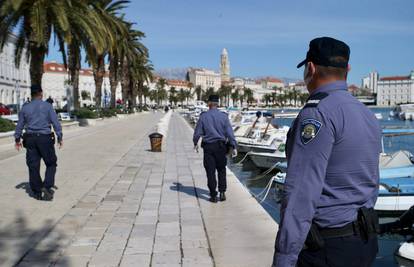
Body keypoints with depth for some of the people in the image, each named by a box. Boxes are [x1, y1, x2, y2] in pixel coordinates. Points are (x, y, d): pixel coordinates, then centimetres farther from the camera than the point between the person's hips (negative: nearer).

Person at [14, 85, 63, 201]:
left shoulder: (25, 107, 6)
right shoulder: (47, 106, -3)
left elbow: (20, 125, 11)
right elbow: (56, 122, -5)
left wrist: (17, 139, 21)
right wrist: (59, 137, 0)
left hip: (30, 139, 3)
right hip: (45, 138, -3)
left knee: (33, 166, 8)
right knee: (51, 164, 9)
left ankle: (37, 192, 13)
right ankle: (47, 186, -8)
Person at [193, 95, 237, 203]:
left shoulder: (203, 116, -4)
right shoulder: (223, 116, -3)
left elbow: (197, 132, -1)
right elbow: (230, 132, -6)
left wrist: (195, 143, 15)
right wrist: (234, 147, -3)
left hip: (208, 147, -1)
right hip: (220, 146, 1)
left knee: (210, 171, 5)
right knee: (221, 170, 17)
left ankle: (213, 196, 9)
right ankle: (222, 192, 10)